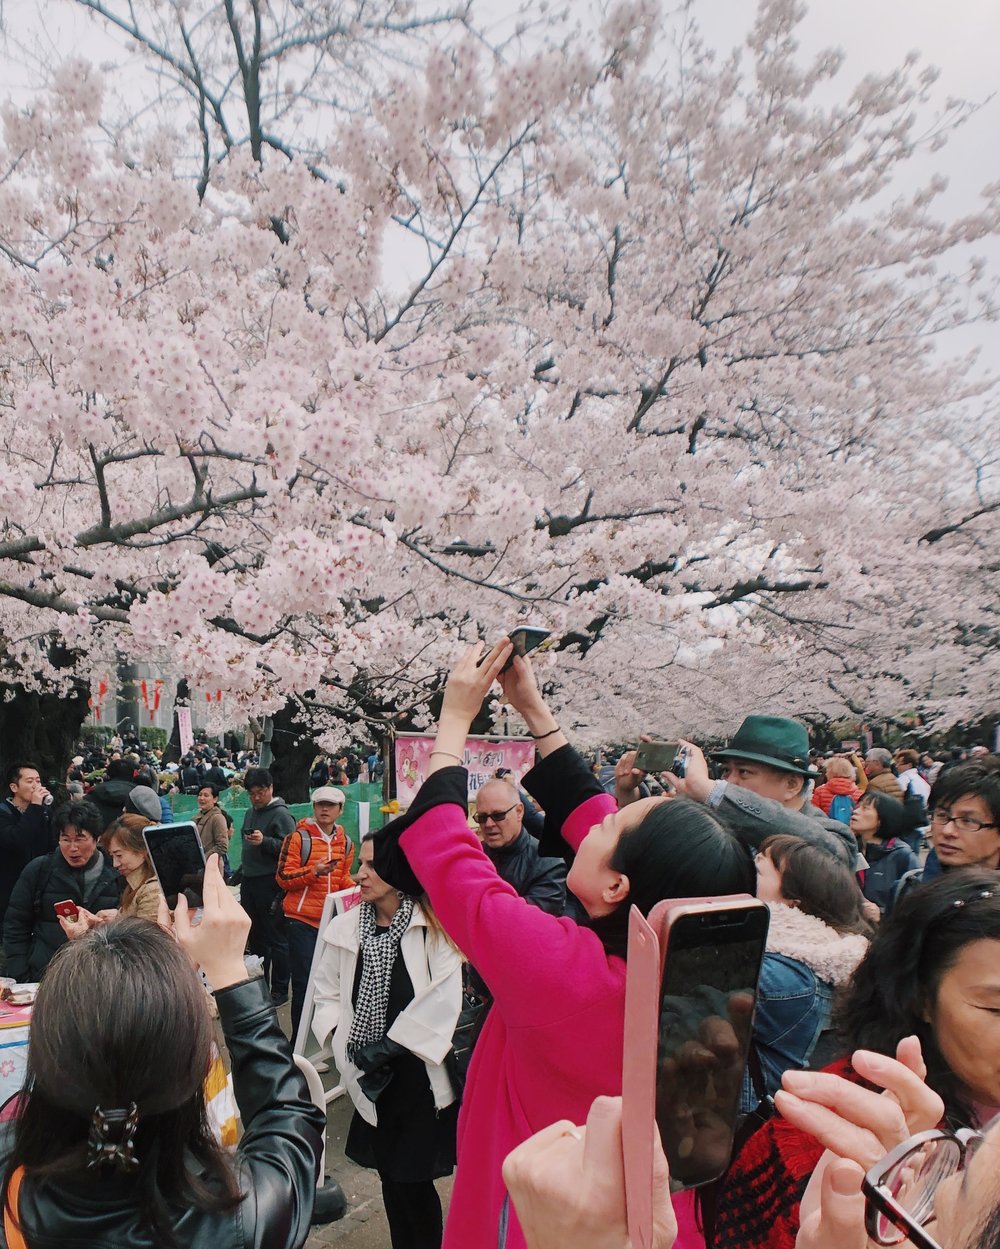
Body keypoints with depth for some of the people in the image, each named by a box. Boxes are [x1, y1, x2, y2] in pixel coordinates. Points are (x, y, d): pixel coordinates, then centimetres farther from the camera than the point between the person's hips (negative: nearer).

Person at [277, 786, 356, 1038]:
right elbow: (283, 877, -9)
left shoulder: (346, 843, 11)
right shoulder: (298, 837, -5)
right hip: (302, 921, -4)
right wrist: (314, 871, -23)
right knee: (304, 982, -1)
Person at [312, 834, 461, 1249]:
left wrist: (391, 1046, -15)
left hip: (423, 1076, -4)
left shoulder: (433, 927, -14)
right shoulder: (345, 928, 1)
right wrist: (344, 1037, -7)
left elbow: (443, 1000, -20)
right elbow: (328, 993, 8)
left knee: (413, 1182, 3)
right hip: (374, 1079, 5)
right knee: (390, 1178, 17)